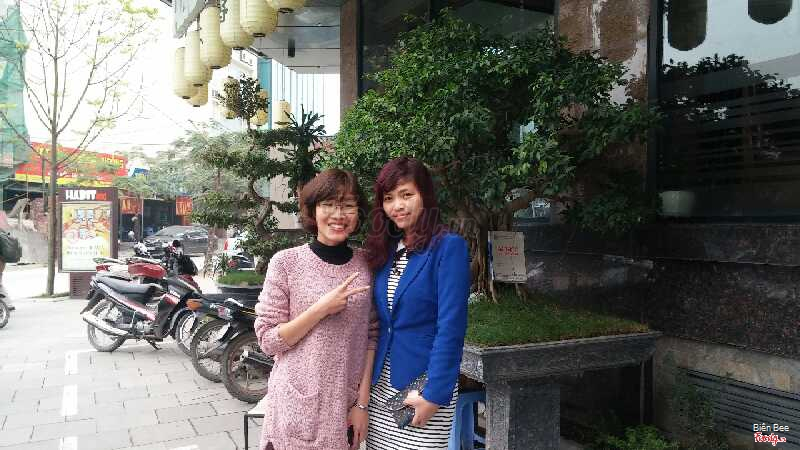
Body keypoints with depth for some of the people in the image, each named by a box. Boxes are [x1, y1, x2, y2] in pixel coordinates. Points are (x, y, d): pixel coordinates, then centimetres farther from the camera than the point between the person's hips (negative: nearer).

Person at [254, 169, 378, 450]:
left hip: (346, 408, 2)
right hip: (296, 407, -2)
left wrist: (363, 402, -3)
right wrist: (322, 308, -18)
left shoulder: (366, 265, 0)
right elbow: (268, 340, -7)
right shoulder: (286, 262, -8)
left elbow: (371, 337, 2)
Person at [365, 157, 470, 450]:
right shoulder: (386, 249, 7)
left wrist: (434, 394, -19)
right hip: (381, 383, 6)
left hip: (424, 382, -6)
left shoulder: (448, 246, -12)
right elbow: (383, 321, 12)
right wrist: (368, 379, 6)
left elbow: (451, 328, -16)